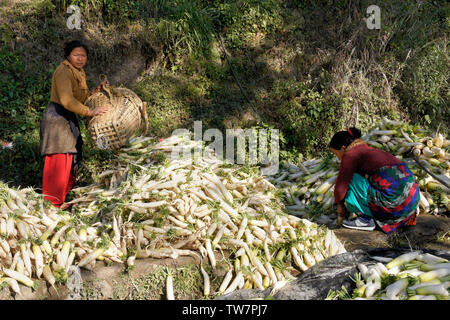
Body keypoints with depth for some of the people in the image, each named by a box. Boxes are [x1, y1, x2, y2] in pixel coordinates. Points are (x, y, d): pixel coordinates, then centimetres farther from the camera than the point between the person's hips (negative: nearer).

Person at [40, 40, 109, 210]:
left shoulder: (79, 72, 13)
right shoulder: (63, 71, -17)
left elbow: (82, 98, 13)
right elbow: (67, 100, -28)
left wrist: (96, 91, -2)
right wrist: (90, 112, -27)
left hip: (69, 119, 10)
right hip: (57, 117, -10)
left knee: (71, 157, 14)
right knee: (58, 159, -7)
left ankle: (60, 196, 28)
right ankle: (52, 202, 2)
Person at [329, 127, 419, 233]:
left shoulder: (350, 154, -2)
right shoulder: (369, 150, 25)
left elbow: (340, 188, -4)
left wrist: (340, 205, 17)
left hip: (395, 200, -9)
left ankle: (366, 219, 4)